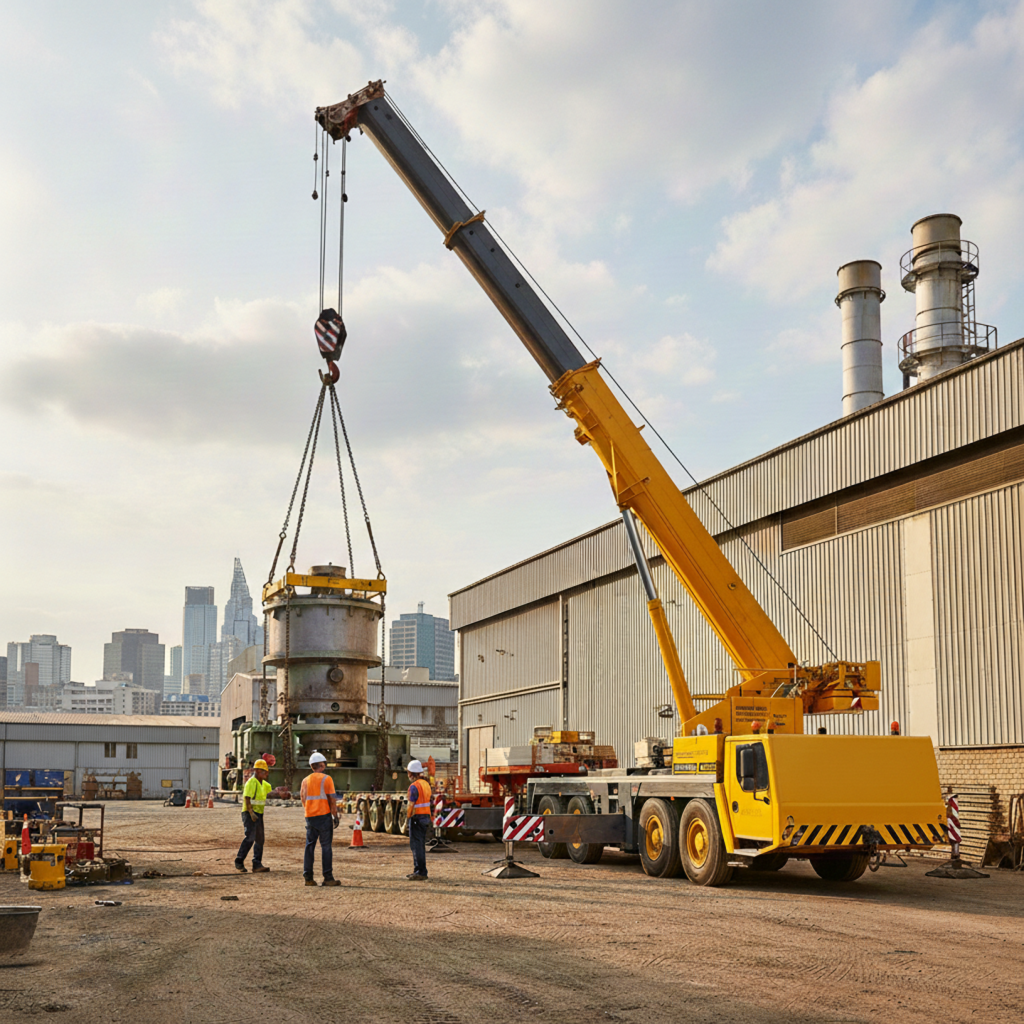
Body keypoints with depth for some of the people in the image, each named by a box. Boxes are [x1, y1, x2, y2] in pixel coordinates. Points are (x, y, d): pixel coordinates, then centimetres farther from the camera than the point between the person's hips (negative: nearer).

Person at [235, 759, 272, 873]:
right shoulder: (251, 782, -12)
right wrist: (251, 813, -25)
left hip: (258, 815, 10)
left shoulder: (263, 783, 17)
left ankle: (257, 865, 7)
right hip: (250, 814, -10)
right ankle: (239, 862, -12)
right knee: (250, 838, -18)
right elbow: (247, 798, -19)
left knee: (259, 840, 6)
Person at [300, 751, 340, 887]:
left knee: (309, 846, 9)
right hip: (324, 815, -5)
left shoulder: (305, 780, 10)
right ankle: (328, 878, -2)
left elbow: (303, 799, 14)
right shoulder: (326, 779, -6)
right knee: (326, 847, -2)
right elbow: (332, 799, -9)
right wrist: (335, 816, -3)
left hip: (309, 817, 5)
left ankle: (308, 877, 8)